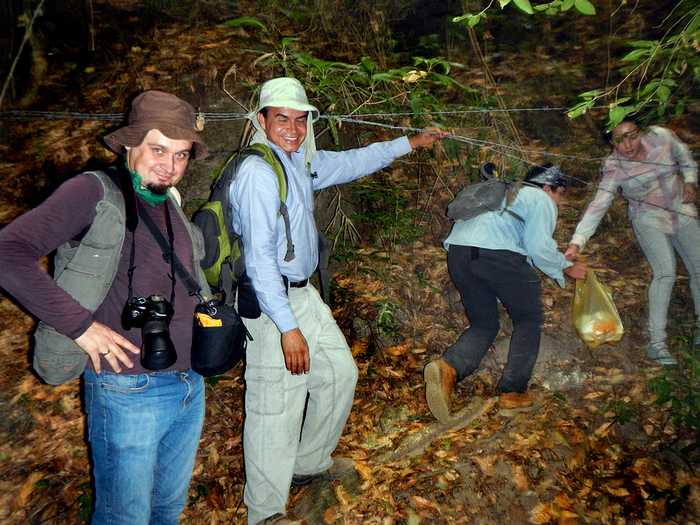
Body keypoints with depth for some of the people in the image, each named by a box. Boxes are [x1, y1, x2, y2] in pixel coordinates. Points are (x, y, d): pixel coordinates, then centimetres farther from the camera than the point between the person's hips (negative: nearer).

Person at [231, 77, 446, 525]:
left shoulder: (301, 161, 8)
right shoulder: (258, 172, -19)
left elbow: (352, 162, 24)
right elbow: (259, 257, -24)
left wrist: (408, 143, 30)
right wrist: (288, 326, -26)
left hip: (302, 293, 10)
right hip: (270, 303, -10)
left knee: (340, 372, 21)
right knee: (276, 410, -2)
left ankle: (310, 464, 41)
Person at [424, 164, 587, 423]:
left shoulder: (509, 193, 36)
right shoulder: (541, 200, 12)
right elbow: (539, 247, -3)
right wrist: (567, 267, 13)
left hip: (457, 250, 7)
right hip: (496, 253, -7)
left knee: (483, 325, 16)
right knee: (528, 320, 14)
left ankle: (448, 368, -12)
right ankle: (513, 391, 12)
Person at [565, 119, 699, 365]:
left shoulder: (660, 135, -14)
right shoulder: (614, 169, -23)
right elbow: (597, 206, -30)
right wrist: (577, 242, -41)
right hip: (649, 220, -4)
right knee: (665, 273, -20)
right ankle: (656, 342, -12)